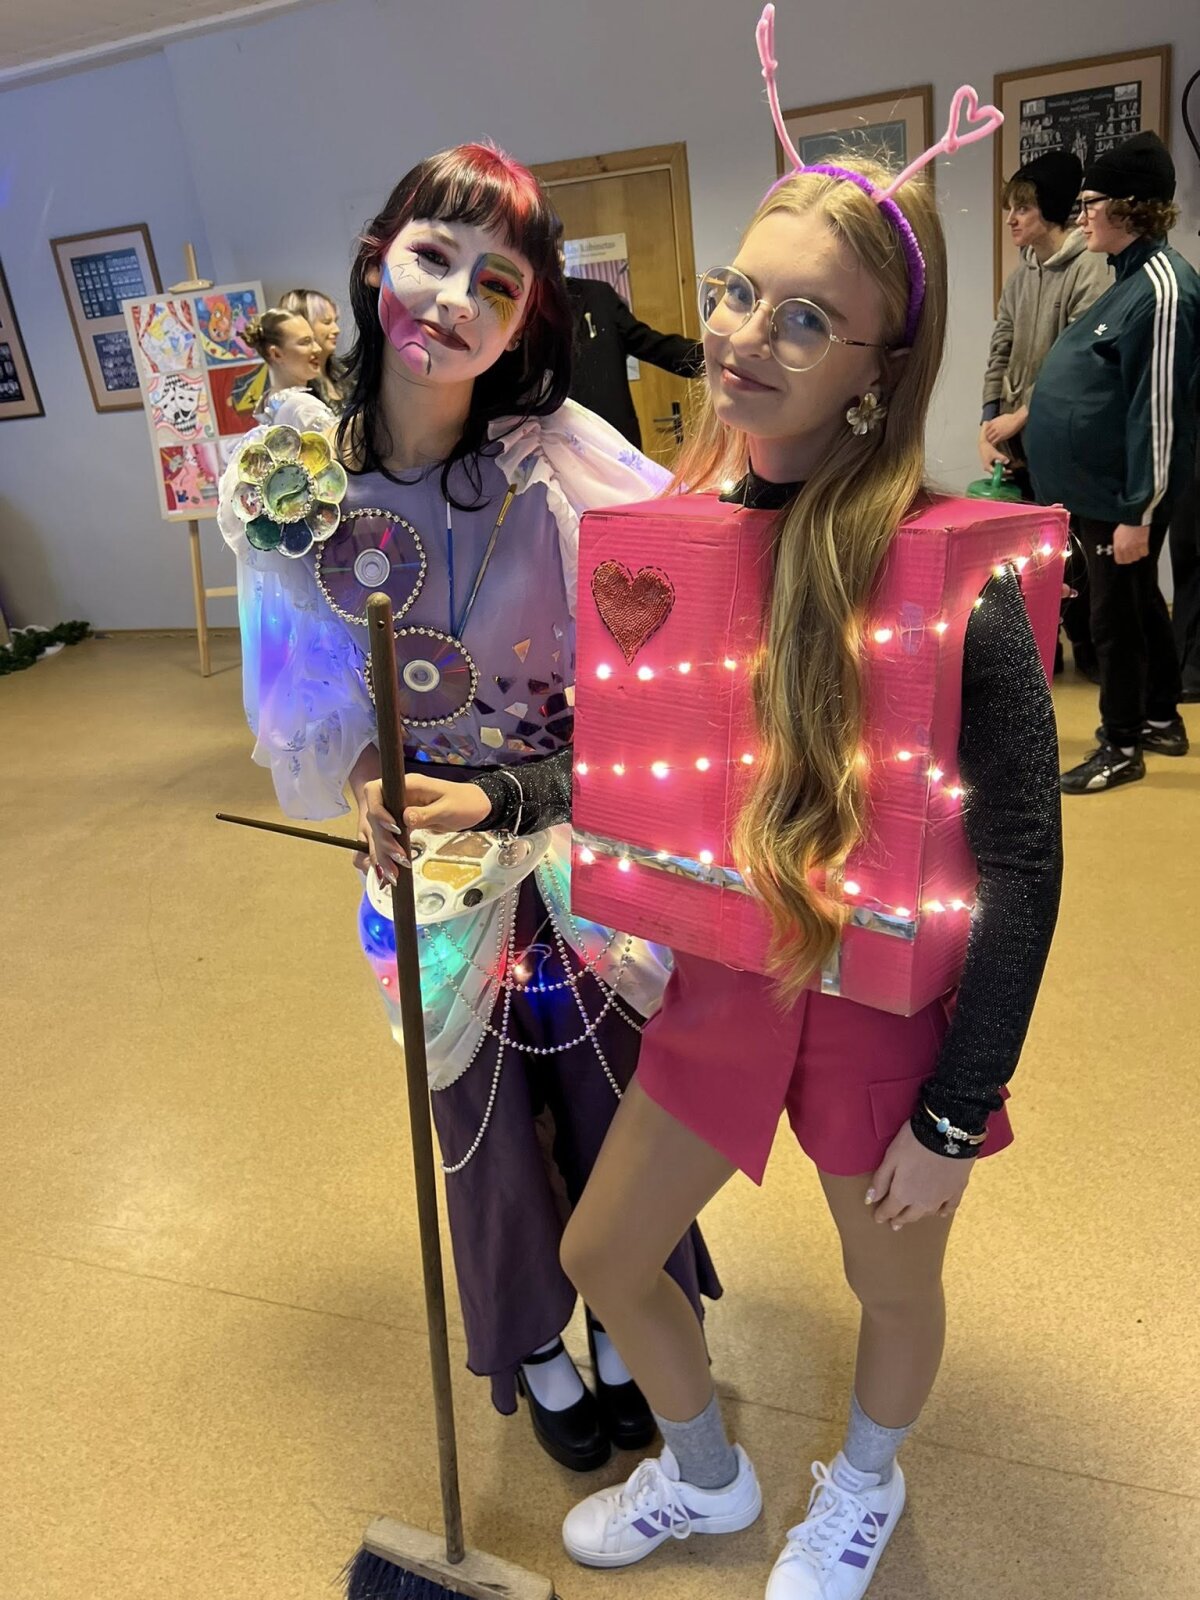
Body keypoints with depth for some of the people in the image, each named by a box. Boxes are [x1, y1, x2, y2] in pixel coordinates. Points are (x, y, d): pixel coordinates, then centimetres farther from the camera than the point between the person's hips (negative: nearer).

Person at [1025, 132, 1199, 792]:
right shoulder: (1133, 276, 11)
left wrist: (1138, 512, -23)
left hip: (1122, 494, -10)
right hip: (1098, 484, 10)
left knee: (1115, 614, 0)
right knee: (1138, 603, 19)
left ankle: (1121, 748, 14)